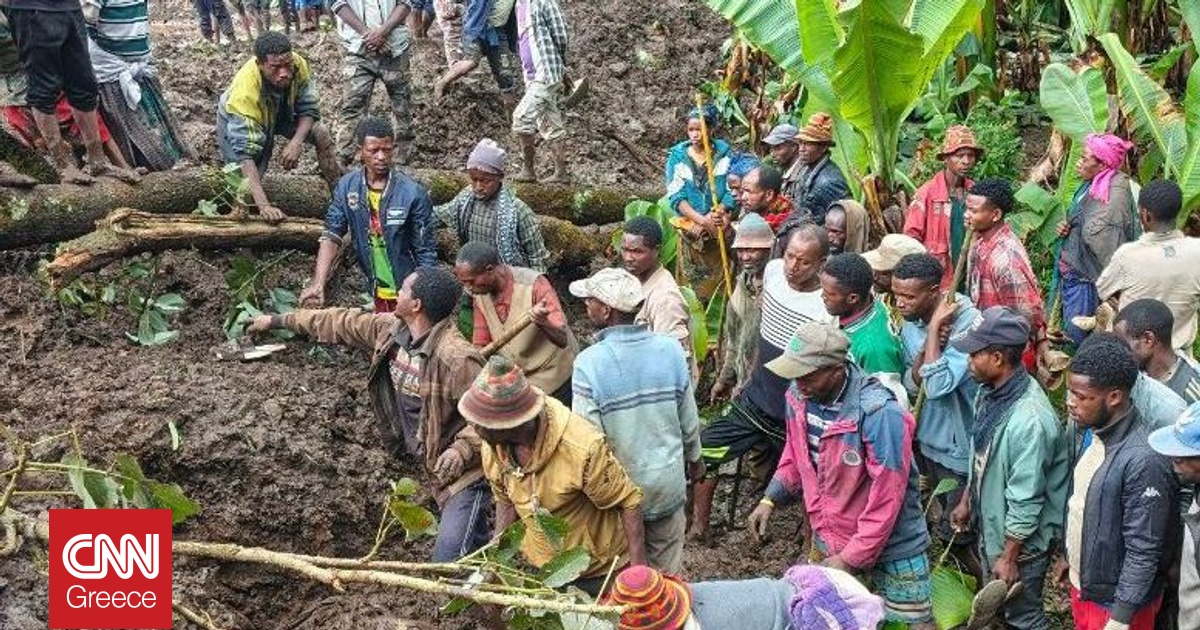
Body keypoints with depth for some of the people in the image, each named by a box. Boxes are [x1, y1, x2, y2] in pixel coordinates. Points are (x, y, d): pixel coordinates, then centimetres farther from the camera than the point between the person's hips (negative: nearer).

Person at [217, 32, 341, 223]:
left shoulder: (297, 64, -33)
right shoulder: (244, 92, -45)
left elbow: (308, 109, -18)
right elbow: (244, 153, -47)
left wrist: (296, 142, -38)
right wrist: (264, 206, -56)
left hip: (280, 112, 4)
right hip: (237, 122, -4)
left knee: (322, 135, -11)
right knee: (245, 186, -17)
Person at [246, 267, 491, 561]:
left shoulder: (456, 357, -26)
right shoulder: (389, 329, 0)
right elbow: (342, 323, 13)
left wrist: (462, 449, -34)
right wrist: (279, 320, 22)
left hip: (465, 471, -8)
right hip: (433, 466, 8)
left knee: (449, 561, -15)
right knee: (476, 548, 18)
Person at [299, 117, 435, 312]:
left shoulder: (413, 193, -17)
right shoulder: (346, 187, -5)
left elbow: (426, 253, -13)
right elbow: (331, 237, -8)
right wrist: (317, 285, -21)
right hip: (379, 294, 4)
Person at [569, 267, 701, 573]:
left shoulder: (589, 363, -23)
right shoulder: (670, 349, -11)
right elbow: (689, 419, 0)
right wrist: (694, 457, 19)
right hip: (668, 481, 3)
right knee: (667, 572, 20)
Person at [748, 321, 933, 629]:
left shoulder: (879, 413, -30)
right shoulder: (799, 395, -8)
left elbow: (887, 497, -26)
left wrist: (851, 558, -21)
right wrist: (770, 499, 0)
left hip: (891, 543, -6)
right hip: (829, 536, 6)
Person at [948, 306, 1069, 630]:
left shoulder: (1029, 420, -35)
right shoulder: (991, 391, -7)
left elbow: (1026, 500, -28)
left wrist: (1009, 558, -20)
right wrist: (966, 500, 17)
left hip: (1021, 540, -8)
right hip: (990, 525, 8)